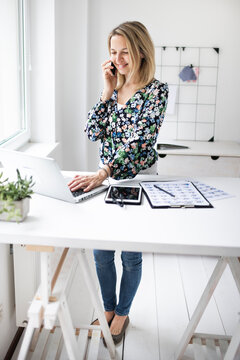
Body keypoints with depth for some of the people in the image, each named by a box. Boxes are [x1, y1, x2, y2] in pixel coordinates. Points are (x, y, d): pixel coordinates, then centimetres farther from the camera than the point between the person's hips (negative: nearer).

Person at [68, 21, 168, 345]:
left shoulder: (156, 91, -15)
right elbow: (94, 133, -4)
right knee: (101, 250, 13)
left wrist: (102, 174, -38)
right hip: (106, 176, 6)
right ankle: (109, 308, 36)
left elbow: (139, 141, -27)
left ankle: (122, 314, 32)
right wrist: (108, 90, -9)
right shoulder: (113, 89, 4)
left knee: (130, 254, 10)